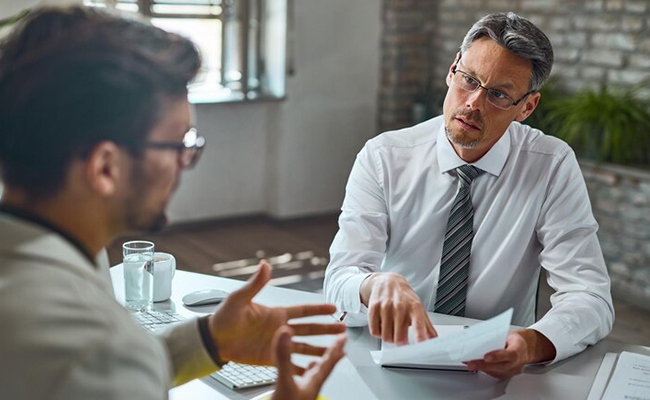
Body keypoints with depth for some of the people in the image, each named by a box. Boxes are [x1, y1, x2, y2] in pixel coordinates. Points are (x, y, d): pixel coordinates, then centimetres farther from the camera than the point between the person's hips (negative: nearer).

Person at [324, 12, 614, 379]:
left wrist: (530, 344, -35)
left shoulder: (553, 167, -7)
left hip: (497, 371, 0)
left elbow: (591, 297, -13)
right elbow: (340, 278, -15)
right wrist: (377, 285, -39)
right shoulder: (383, 158, -6)